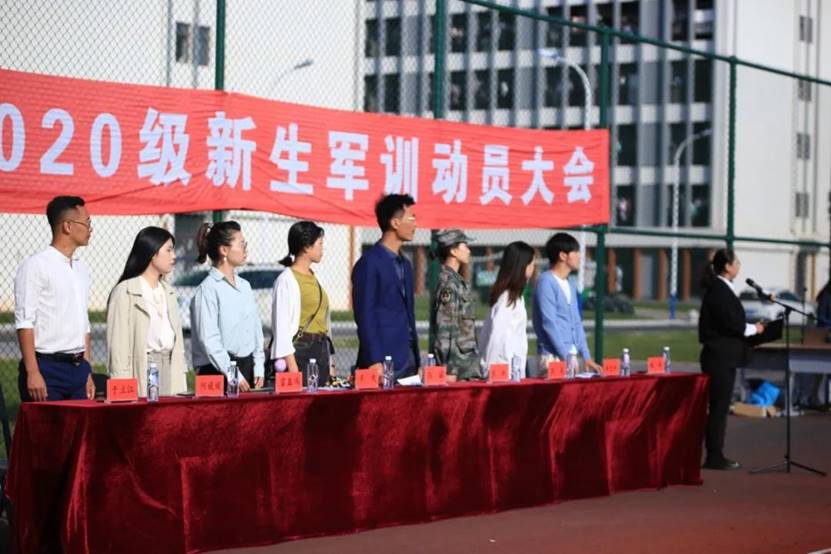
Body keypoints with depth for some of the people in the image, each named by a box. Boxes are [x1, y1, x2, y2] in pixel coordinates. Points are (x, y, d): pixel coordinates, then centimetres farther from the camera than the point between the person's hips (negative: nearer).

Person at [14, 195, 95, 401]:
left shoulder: (81, 268, 16)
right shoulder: (35, 266, -6)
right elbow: (24, 323, -12)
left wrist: (87, 372, 15)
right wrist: (32, 373, -18)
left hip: (78, 368, 7)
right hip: (47, 367, -7)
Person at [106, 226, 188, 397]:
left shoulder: (168, 292, 17)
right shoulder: (125, 292, -4)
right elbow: (118, 344, -8)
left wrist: (181, 384, 10)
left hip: (169, 369, 6)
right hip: (141, 371, -6)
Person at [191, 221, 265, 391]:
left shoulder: (244, 286, 14)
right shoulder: (208, 290, -9)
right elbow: (209, 340, -14)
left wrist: (259, 367, 7)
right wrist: (233, 375, -14)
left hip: (247, 368, 7)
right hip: (218, 372, -7)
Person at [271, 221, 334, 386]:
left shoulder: (313, 278, 16)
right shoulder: (287, 280, -8)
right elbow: (282, 327, -13)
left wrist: (329, 364, 15)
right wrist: (291, 365, -19)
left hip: (320, 351, 8)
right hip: (300, 350, -8)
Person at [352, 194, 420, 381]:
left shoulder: (405, 264, 18)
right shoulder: (369, 263, -8)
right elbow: (365, 315, -12)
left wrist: (417, 361, 17)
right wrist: (374, 362, -17)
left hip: (408, 358, 8)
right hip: (383, 360, -8)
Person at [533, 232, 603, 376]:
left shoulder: (570, 286, 16)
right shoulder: (546, 282, -9)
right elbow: (549, 323, -15)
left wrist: (587, 357, 10)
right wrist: (566, 356, -16)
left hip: (570, 356, 8)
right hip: (552, 357, -8)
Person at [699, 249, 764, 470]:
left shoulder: (720, 289, 15)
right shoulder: (720, 291, -15)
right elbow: (732, 324, -19)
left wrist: (749, 329, 6)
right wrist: (754, 329, -5)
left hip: (722, 357, 10)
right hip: (721, 357, -10)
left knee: (719, 406, 12)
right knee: (719, 406, -5)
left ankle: (715, 455, 17)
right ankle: (715, 458, 0)